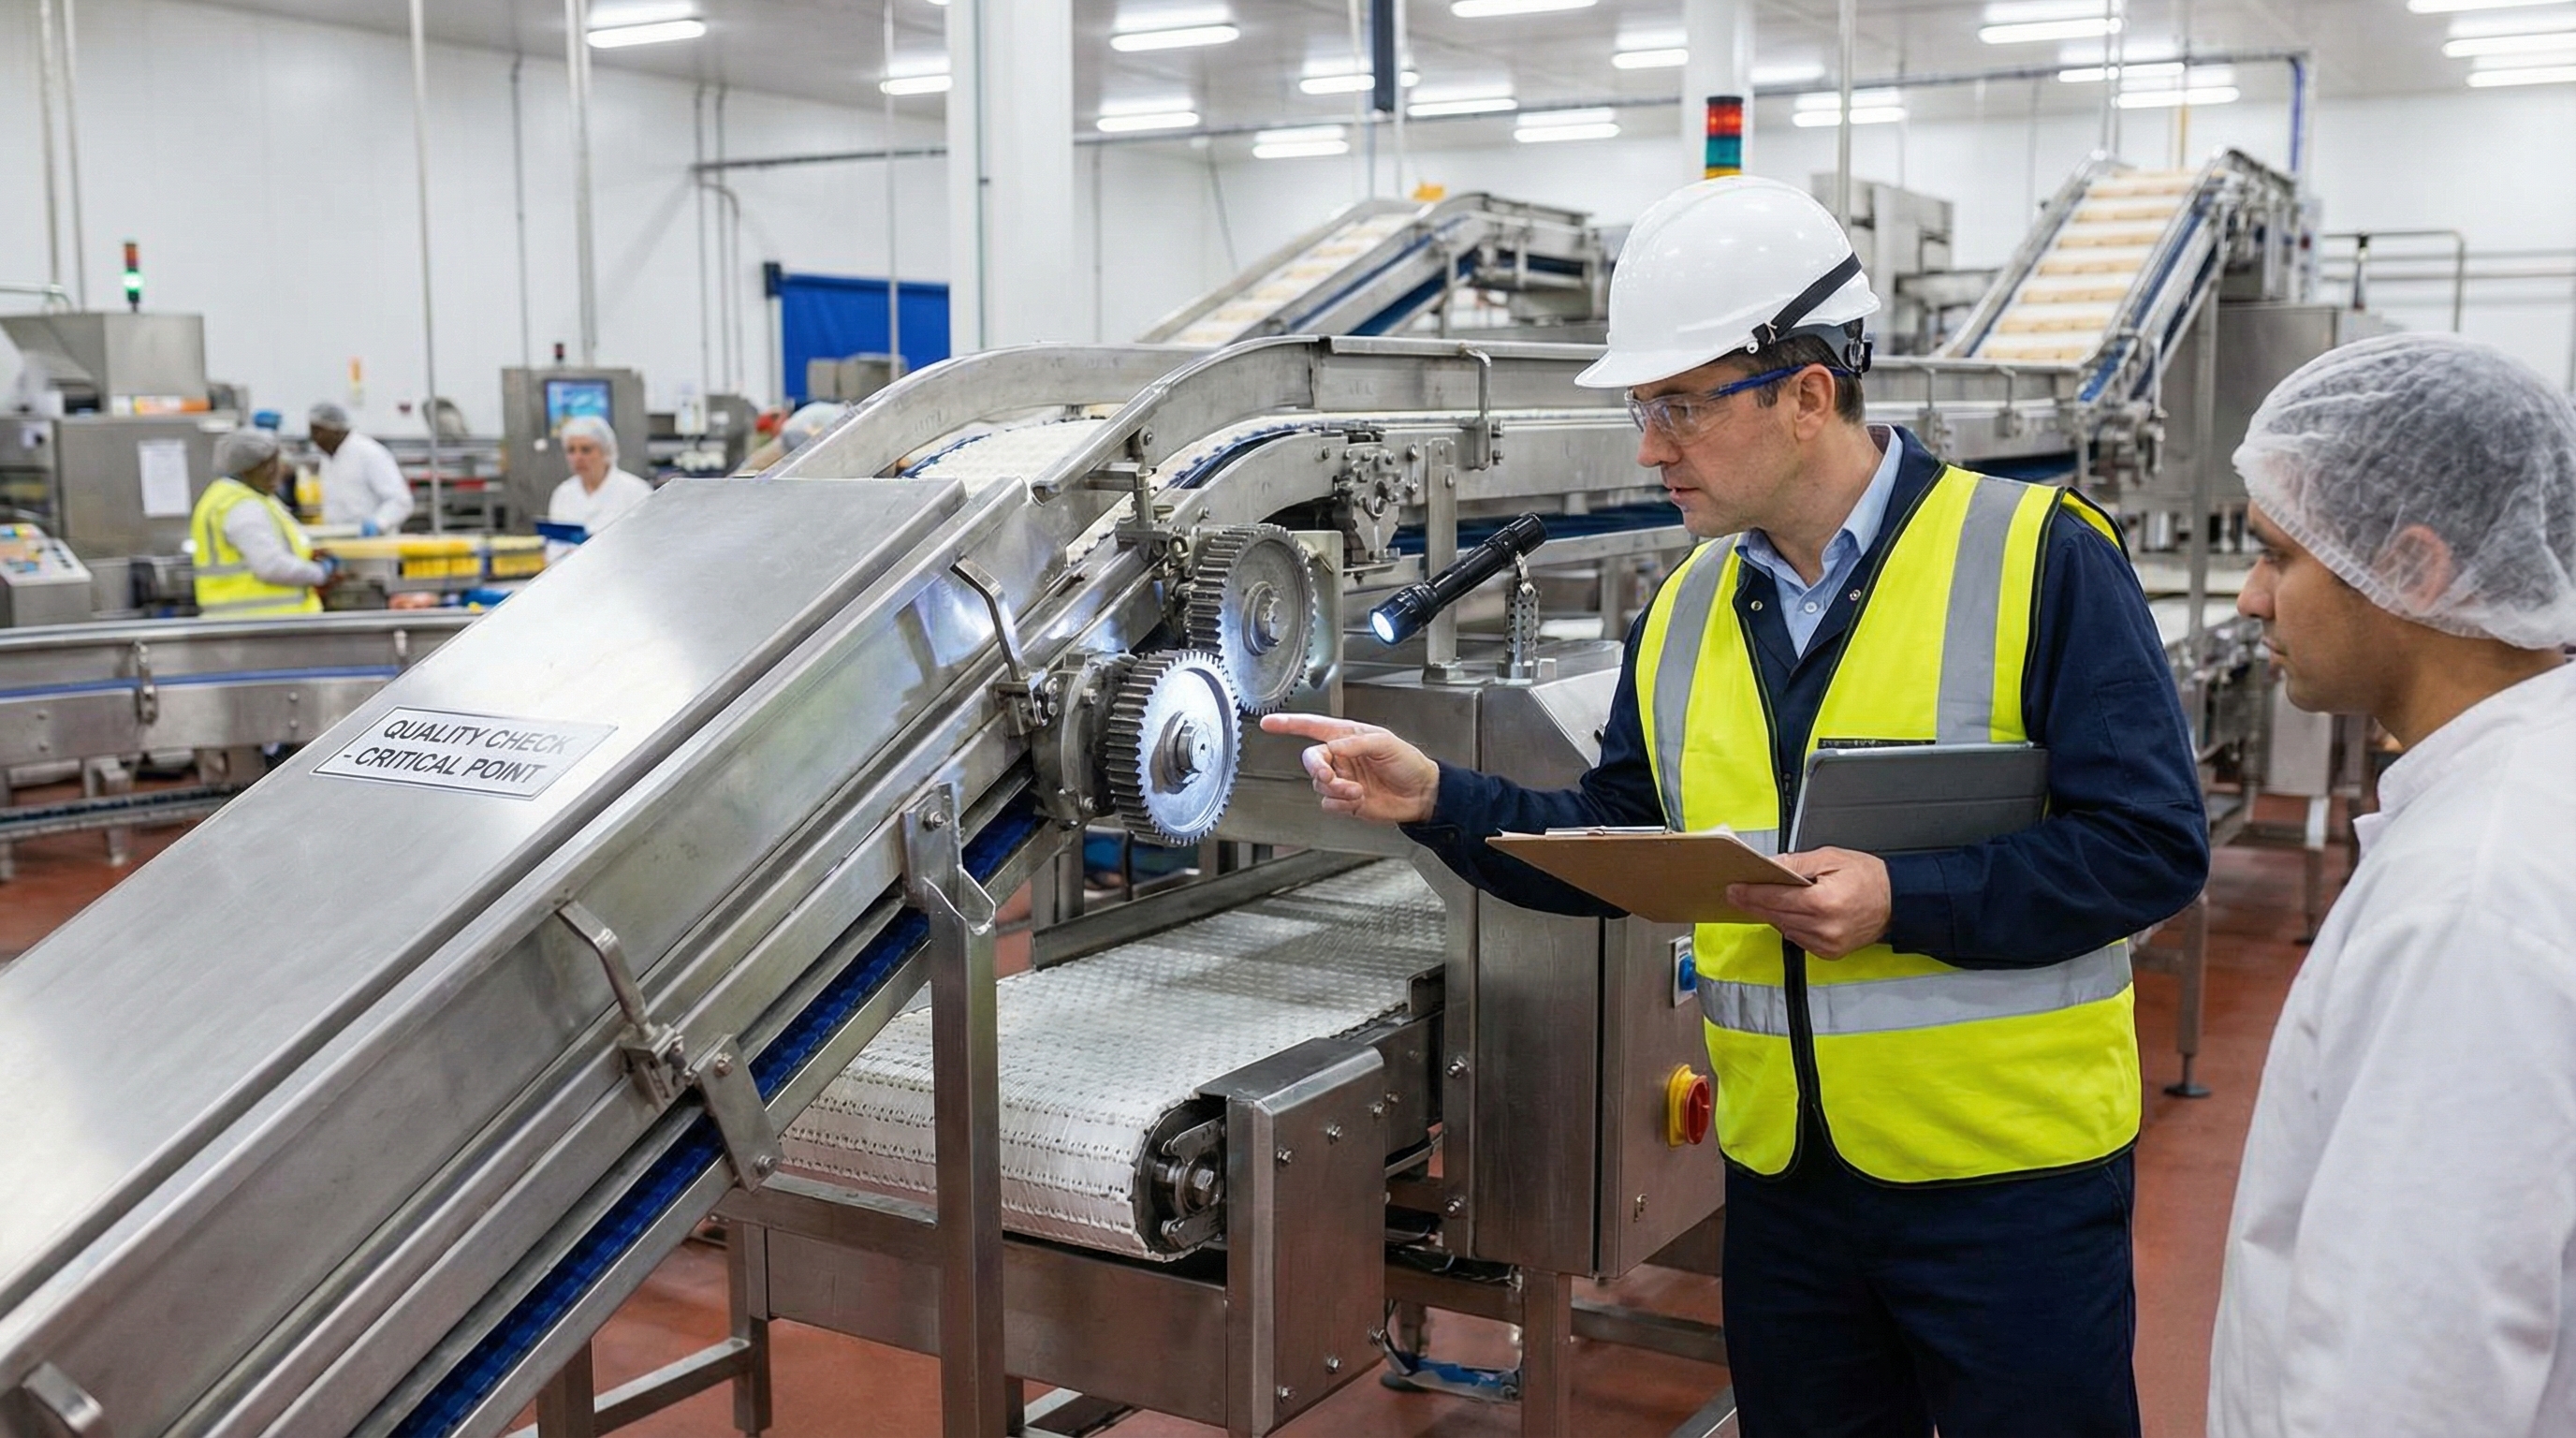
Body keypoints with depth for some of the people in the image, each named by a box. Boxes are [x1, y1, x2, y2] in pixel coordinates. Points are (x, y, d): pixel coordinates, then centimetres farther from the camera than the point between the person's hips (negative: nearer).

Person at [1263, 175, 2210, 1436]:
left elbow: (2150, 846, -15)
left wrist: (1901, 901, -24)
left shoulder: (2038, 558, -13)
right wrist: (1436, 800, -4)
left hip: (2009, 1178, -5)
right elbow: (1617, 847, 10)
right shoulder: (1685, 608, 6)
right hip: (1782, 1175, 5)